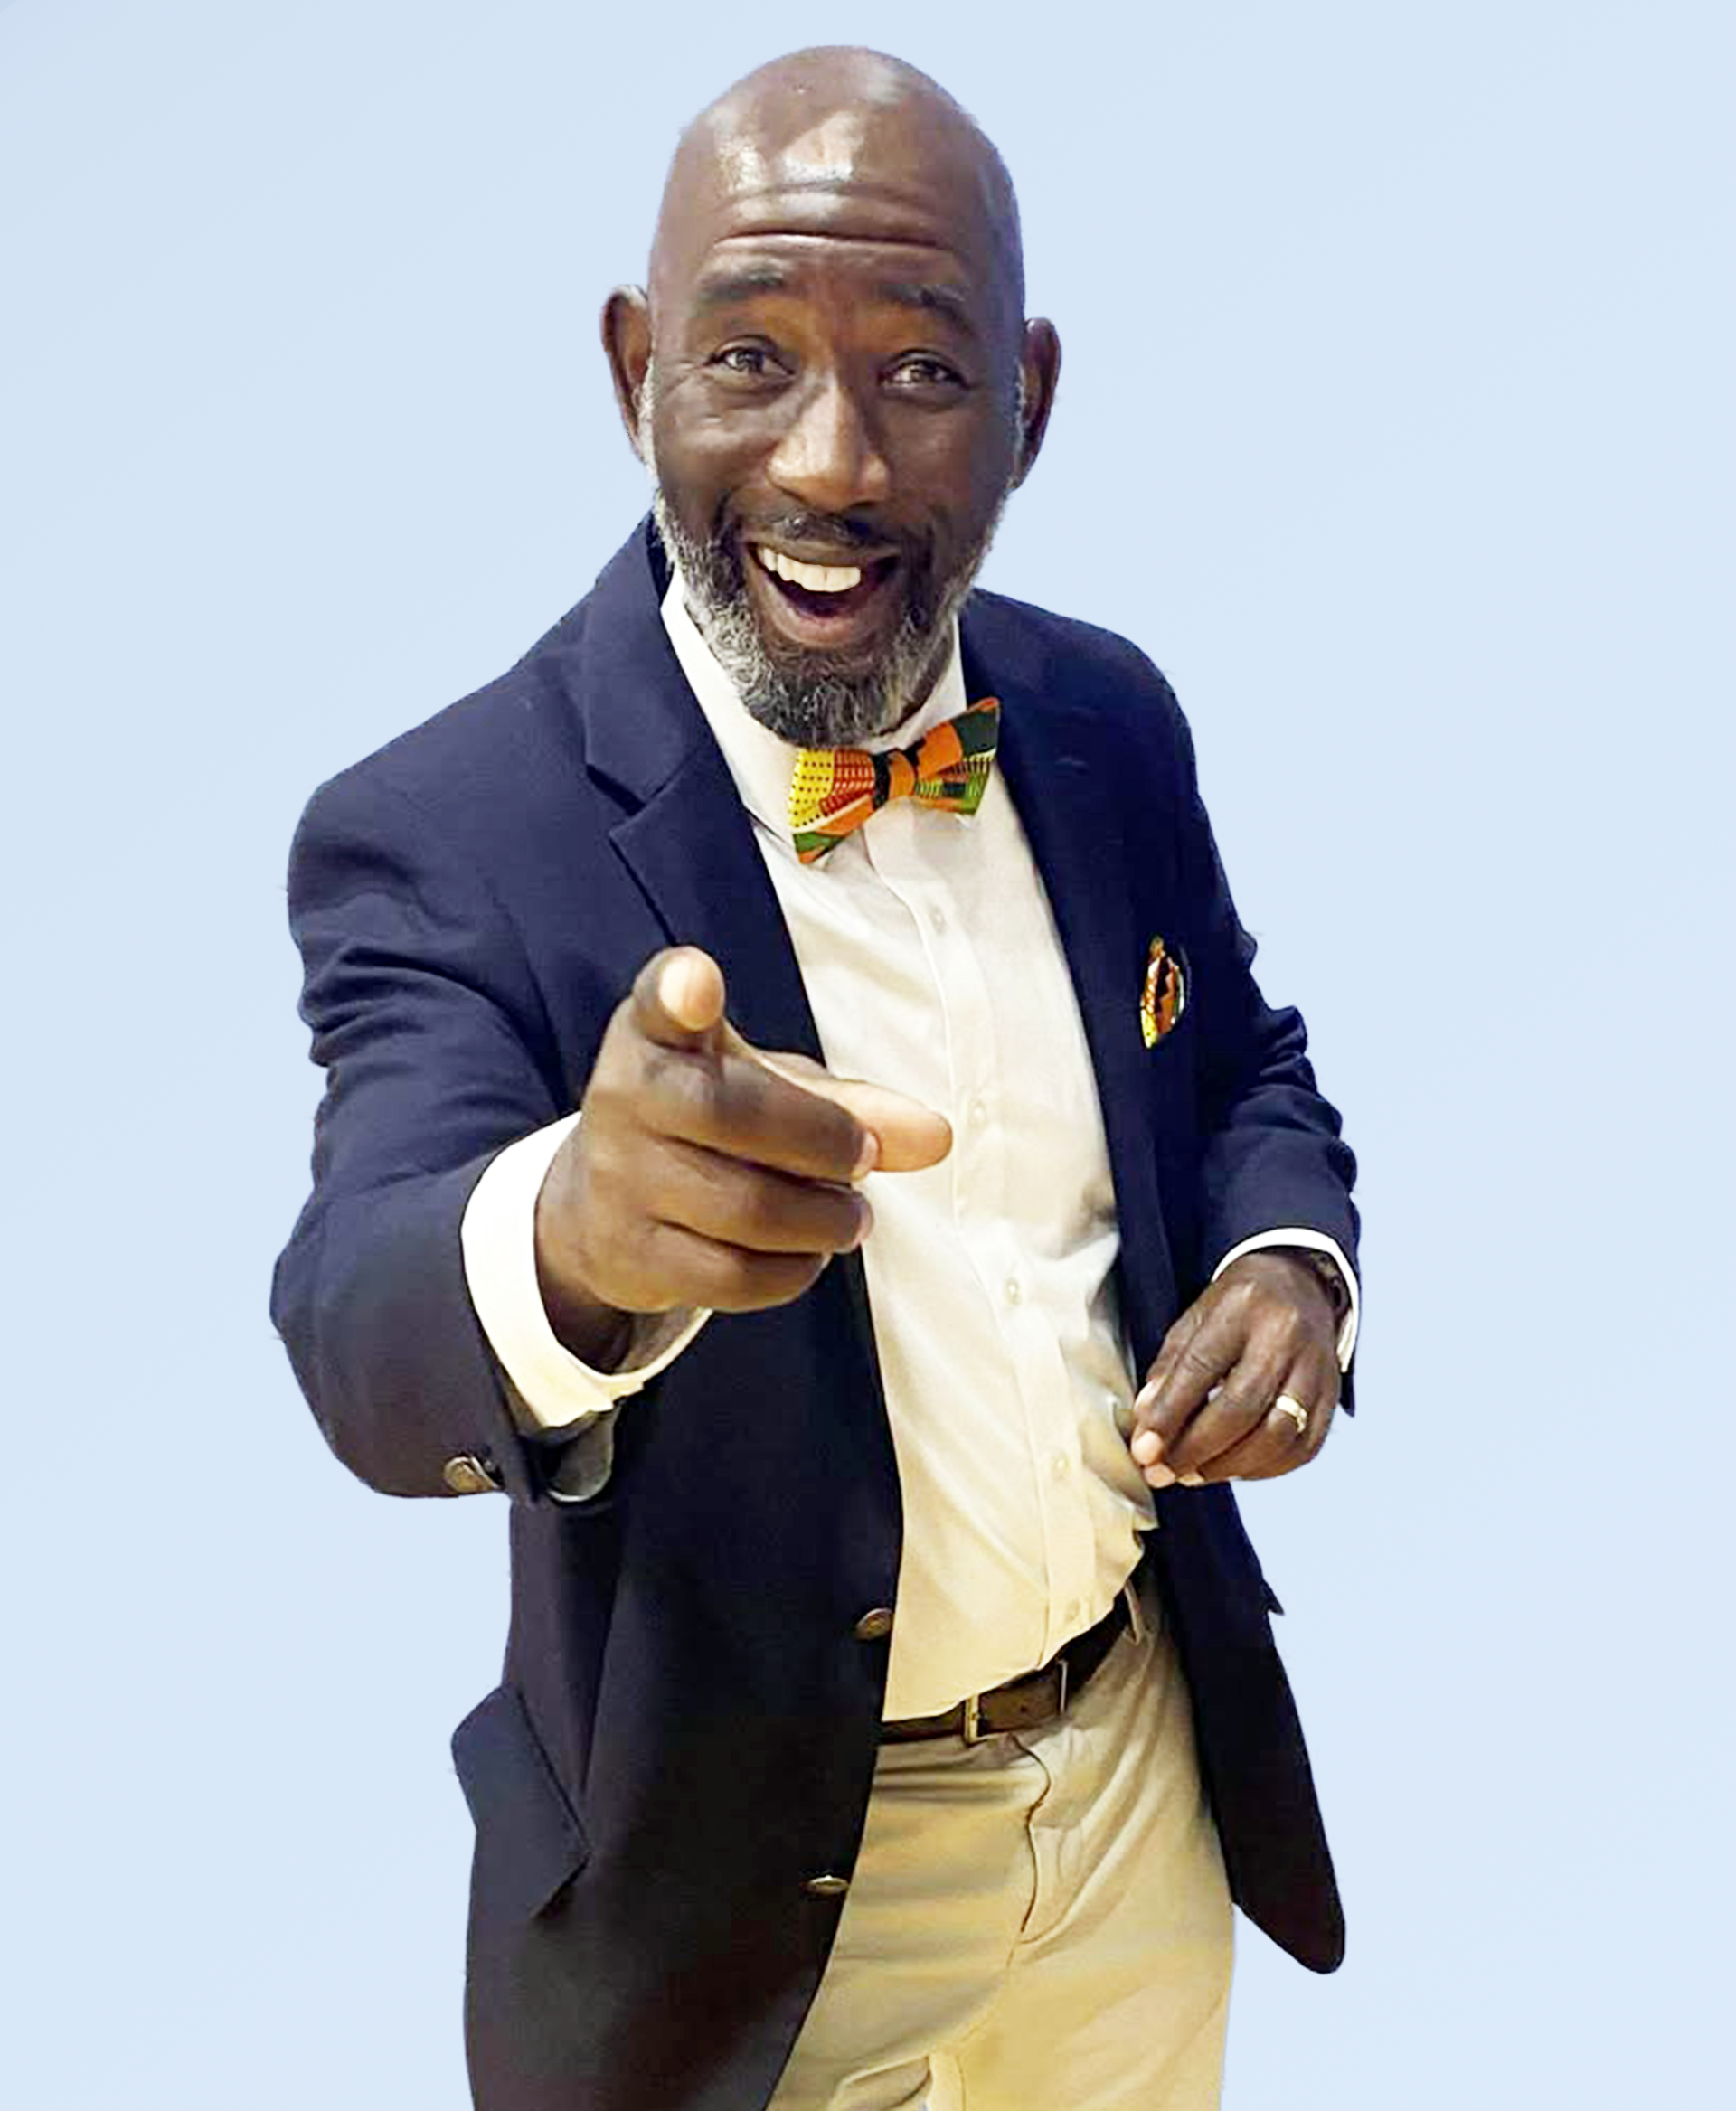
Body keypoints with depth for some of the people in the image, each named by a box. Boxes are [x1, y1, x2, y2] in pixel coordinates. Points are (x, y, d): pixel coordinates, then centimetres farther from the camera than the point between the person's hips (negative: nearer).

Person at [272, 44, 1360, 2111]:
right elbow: (366, 1344, -34)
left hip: (1148, 1767, 5)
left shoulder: (1110, 720, -6)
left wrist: (1289, 1260, -14)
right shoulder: (438, 837, -21)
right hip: (760, 1877, -4)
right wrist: (572, 1236, -57)